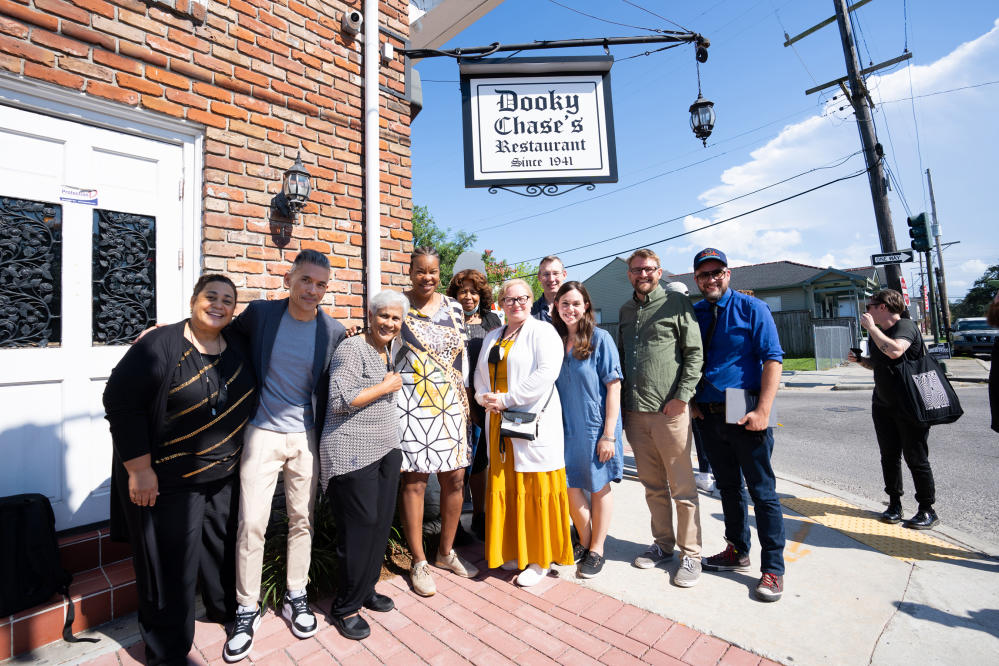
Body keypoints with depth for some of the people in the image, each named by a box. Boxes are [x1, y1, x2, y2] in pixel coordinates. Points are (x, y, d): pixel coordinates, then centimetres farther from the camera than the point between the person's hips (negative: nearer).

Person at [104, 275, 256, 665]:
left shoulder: (236, 347, 0)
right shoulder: (160, 345, -17)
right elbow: (120, 402, -17)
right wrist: (139, 469, -18)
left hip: (225, 473, 6)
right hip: (169, 480, -5)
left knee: (222, 545, 20)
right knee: (172, 564, 7)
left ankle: (225, 609, 45)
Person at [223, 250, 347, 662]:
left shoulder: (333, 332, -5)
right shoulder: (260, 313, -6)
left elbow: (332, 388, 3)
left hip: (306, 437, 1)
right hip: (263, 433, 0)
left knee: (302, 520, 13)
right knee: (251, 523, 2)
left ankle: (295, 597, 34)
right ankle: (247, 609, 25)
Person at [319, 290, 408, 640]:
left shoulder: (389, 351, 12)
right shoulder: (352, 349, -13)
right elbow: (340, 400, -21)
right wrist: (386, 386, -16)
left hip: (386, 450, 8)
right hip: (353, 453, -8)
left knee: (382, 522, 13)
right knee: (360, 526, 0)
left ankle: (366, 589, 33)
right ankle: (345, 607, 20)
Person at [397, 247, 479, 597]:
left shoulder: (453, 307, 10)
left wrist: (463, 396, 13)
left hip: (450, 405, 4)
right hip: (412, 405, -4)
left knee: (455, 478, 9)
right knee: (414, 481, 3)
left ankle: (446, 552, 31)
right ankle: (419, 562, 22)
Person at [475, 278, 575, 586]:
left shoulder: (543, 331, -4)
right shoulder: (492, 337, 17)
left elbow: (546, 373, -17)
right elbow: (480, 375, 18)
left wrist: (507, 399, -16)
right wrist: (485, 398, -3)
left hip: (534, 422, -6)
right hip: (500, 424, 6)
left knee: (535, 489, 1)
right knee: (505, 488, 12)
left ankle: (540, 558, 18)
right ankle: (512, 550, 29)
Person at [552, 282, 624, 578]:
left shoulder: (600, 338, -9)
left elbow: (614, 387, -10)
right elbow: (548, 387, 9)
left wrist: (609, 434, -14)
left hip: (595, 427, -3)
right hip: (565, 427, 4)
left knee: (599, 488, 11)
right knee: (570, 487, 9)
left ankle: (597, 550, 30)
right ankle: (584, 543, 33)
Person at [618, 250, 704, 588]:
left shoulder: (677, 303, 1)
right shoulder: (625, 310, 16)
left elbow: (694, 353, -4)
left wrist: (682, 396, -13)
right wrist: (621, 407, 14)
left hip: (670, 411, -5)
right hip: (635, 413, 5)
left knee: (682, 487, 4)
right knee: (653, 485, 14)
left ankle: (691, 555, 18)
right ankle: (663, 544, 29)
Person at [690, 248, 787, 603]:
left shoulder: (752, 308, -4)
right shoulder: (693, 314, 8)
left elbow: (772, 359, -9)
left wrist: (763, 410, -17)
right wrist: (691, 402, 3)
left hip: (745, 414, -4)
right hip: (709, 415, 5)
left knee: (762, 491, 3)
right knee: (728, 487, 17)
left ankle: (773, 569, 18)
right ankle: (738, 552, 33)